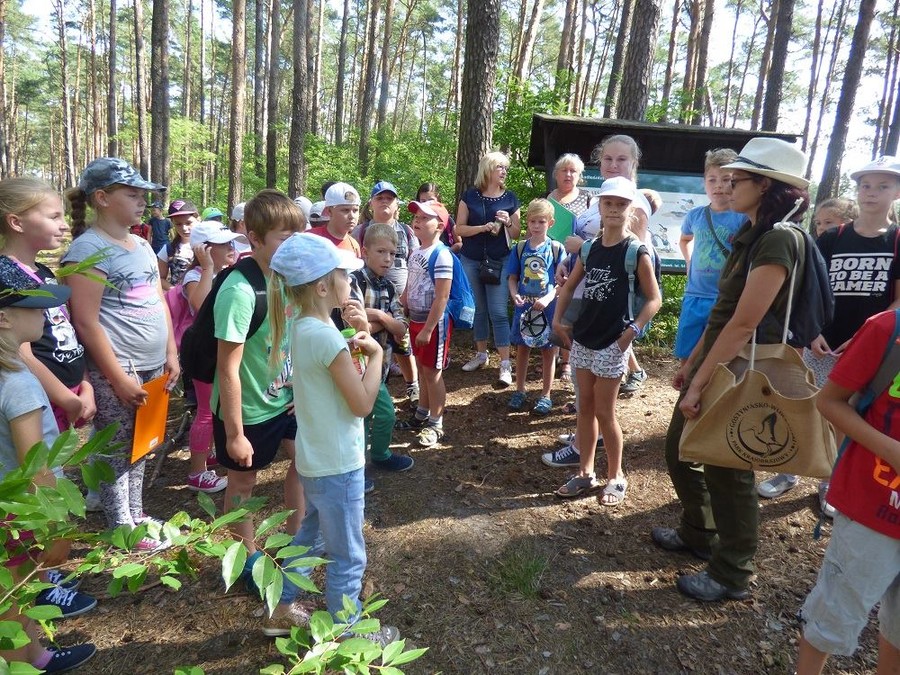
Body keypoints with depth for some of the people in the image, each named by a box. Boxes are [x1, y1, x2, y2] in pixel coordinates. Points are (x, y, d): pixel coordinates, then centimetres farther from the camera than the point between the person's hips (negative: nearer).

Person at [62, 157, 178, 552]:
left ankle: (136, 513, 31)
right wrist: (118, 377, -17)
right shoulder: (88, 249, -12)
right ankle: (122, 528, 20)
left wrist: (171, 354, 10)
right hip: (115, 370, -7)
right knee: (118, 451, 5)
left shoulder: (142, 246, 12)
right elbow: (86, 322, -16)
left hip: (153, 366, 7)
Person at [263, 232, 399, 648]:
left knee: (310, 536, 27)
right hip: (338, 465, -9)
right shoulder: (326, 336, -26)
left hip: (314, 458, 9)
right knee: (348, 557, 10)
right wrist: (375, 354, -12)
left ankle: (284, 610, 43)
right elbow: (362, 403, -23)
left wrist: (348, 349, 0)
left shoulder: (302, 328, 1)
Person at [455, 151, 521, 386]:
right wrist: (484, 227, -16)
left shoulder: (510, 197, 4)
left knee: (498, 312, -7)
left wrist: (507, 222, -12)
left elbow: (516, 234, 9)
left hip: (499, 262, -1)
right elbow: (459, 229, -2)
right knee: (478, 309, 11)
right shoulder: (470, 196, 2)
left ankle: (505, 364, -6)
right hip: (471, 261, 1)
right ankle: (481, 354, 26)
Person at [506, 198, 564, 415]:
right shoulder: (519, 248, 2)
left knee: (548, 351, 8)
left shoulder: (556, 249, -5)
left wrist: (548, 299, -22)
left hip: (548, 308, -2)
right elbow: (513, 278, 5)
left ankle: (546, 395, 21)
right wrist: (514, 295, -15)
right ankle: (520, 391, 27)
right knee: (522, 348, 12)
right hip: (523, 306, 2)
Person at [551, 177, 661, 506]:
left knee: (604, 412, 2)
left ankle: (616, 476, 21)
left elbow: (654, 299, -8)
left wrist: (632, 331, -16)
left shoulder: (636, 252, -10)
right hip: (583, 338, 6)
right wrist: (558, 320, 8)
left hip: (612, 342, -6)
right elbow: (569, 286, 16)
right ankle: (586, 473, 25)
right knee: (585, 407, 12)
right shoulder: (589, 249, 6)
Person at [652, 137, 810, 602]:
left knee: (726, 470, 4)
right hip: (714, 362, 9)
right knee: (679, 450, 19)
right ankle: (698, 535, 41)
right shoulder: (752, 235, 11)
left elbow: (743, 325, -24)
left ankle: (731, 576, 25)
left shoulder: (777, 242, -20)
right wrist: (691, 361, 14)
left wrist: (699, 384, -21)